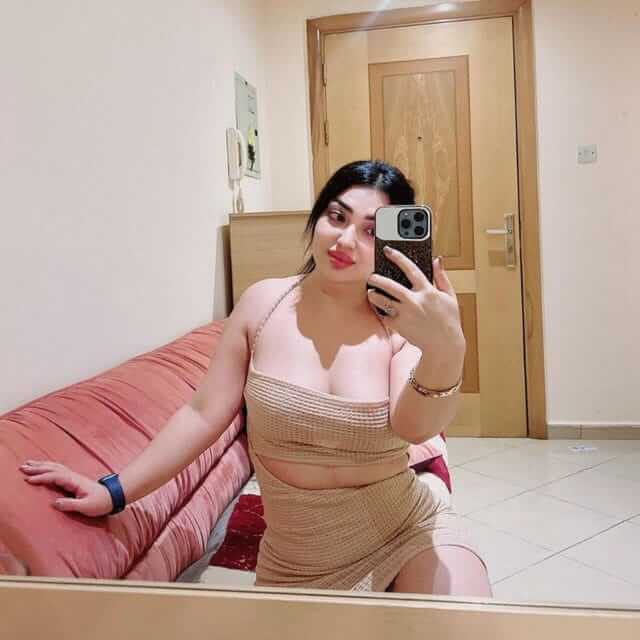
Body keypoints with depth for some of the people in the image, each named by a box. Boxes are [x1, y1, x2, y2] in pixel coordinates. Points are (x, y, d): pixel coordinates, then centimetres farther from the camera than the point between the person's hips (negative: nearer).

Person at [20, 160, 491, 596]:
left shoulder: (400, 323, -11)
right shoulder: (264, 304, -8)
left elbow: (414, 426, -28)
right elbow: (203, 415, -4)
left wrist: (447, 350, -49)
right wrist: (115, 491, -5)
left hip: (410, 532, -1)